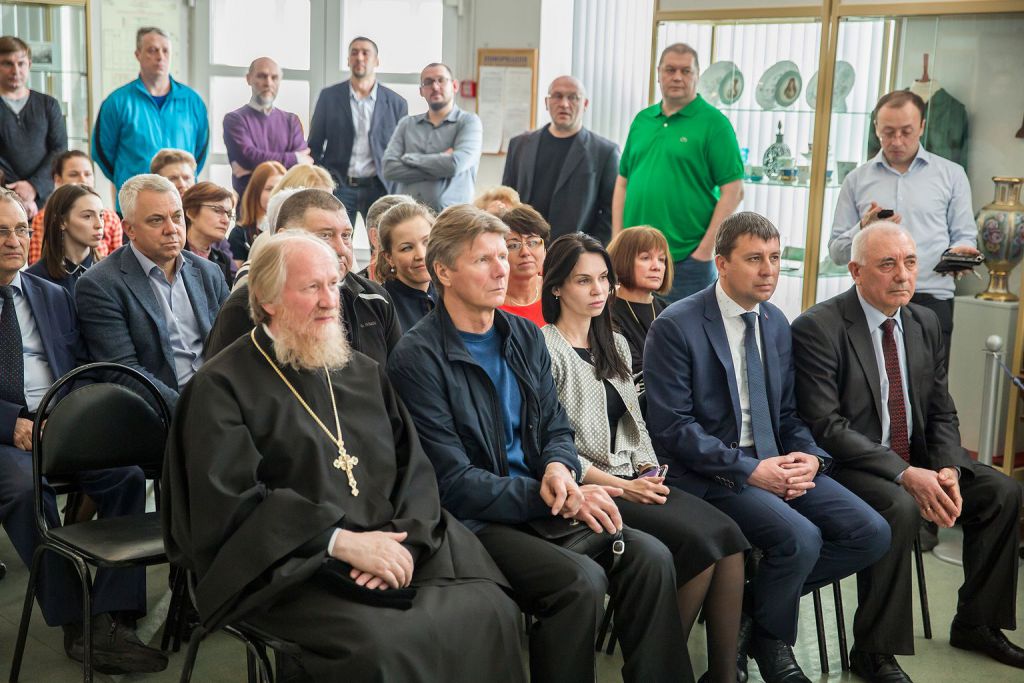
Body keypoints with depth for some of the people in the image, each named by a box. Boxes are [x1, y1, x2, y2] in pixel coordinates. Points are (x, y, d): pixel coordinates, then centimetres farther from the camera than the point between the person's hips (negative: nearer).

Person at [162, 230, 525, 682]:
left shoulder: (363, 373, 16)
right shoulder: (223, 385, -3)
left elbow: (414, 468, 9)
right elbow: (230, 503, -12)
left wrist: (402, 539, -11)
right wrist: (341, 541, -18)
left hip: (385, 552, 5)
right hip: (291, 568, -5)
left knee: (490, 609, -17)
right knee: (380, 643, -31)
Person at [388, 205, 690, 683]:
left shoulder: (524, 336, 10)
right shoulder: (417, 357, -11)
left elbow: (557, 429, 14)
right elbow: (453, 482, -15)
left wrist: (560, 468, -10)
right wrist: (553, 499, -17)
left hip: (540, 502, 6)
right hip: (471, 520, -6)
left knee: (650, 557, -13)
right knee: (581, 580, -27)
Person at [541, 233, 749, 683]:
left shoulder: (615, 345, 19)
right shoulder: (546, 349, -6)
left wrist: (650, 472, 0)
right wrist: (621, 485, -15)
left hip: (635, 480, 7)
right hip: (588, 488, -7)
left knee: (728, 535, -17)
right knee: (699, 542, -24)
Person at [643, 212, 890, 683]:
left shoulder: (776, 324, 12)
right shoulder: (675, 326, -10)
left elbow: (788, 412, 17)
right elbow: (672, 427, -15)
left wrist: (809, 458, -6)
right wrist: (750, 469, -20)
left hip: (775, 461, 7)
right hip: (711, 472, -7)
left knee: (872, 534, -9)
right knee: (800, 538, -29)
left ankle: (754, 605, 8)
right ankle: (768, 638, 2)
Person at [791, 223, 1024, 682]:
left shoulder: (926, 323, 6)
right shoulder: (818, 328, -16)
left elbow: (942, 412, 9)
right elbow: (825, 426, -21)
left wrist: (947, 470, -11)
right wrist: (904, 475, -27)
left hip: (916, 457, 8)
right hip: (848, 463, -7)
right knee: (898, 507, -33)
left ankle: (975, 625, 13)